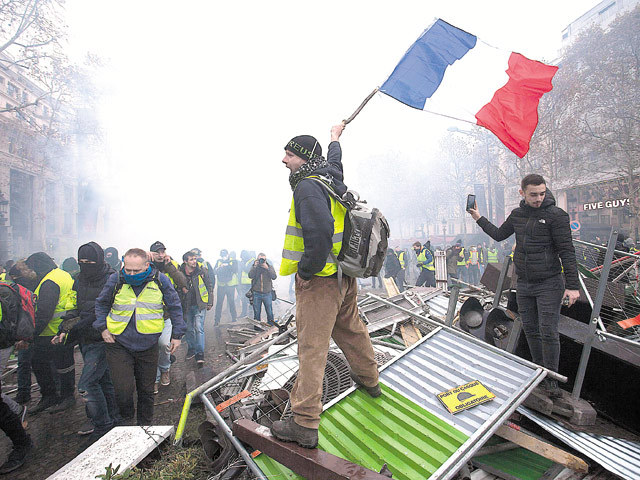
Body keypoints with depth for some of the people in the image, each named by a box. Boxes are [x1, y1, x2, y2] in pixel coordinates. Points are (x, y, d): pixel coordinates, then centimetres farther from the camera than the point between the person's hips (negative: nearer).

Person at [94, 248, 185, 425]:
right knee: (123, 389, -8)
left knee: (146, 390, 13)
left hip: (148, 346, 1)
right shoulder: (116, 279, -5)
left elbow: (175, 307, 5)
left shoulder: (160, 280, -6)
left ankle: (145, 424, 35)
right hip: (119, 345, -1)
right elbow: (101, 304, 13)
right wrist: (102, 328, 2)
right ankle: (125, 422, 21)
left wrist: (176, 335, 3)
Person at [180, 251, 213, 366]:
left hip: (200, 305, -2)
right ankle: (191, 348, 33)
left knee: (199, 328, -8)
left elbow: (209, 287, 4)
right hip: (186, 306, 2)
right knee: (189, 329, 13)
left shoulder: (202, 271, -5)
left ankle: (200, 353, -3)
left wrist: (210, 303, 3)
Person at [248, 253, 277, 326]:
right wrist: (255, 266, -16)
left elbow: (274, 277, -10)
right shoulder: (254, 266, 5)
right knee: (256, 312, 8)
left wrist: (267, 268, -16)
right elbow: (250, 276, -12)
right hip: (256, 293, 0)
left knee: (270, 312, 4)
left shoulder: (270, 266, 5)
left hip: (267, 293, 0)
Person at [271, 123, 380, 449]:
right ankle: (368, 380, 47)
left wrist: (306, 270, -21)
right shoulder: (330, 176, 9)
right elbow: (334, 159, 34)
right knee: (351, 330, 26)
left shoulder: (308, 185, -18)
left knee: (312, 348, -5)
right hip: (344, 276, 9)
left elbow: (320, 231, -33)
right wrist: (335, 137, 53)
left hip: (319, 280, -9)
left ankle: (304, 424, 3)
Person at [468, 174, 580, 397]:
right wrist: (479, 219, 24)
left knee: (548, 332, -4)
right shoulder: (517, 215, 6)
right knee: (531, 330, 11)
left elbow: (567, 251, -12)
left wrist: (573, 286, -15)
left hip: (549, 284, -5)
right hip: (523, 285, 5)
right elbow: (499, 234, 23)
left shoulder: (556, 215, -10)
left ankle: (551, 379, 11)